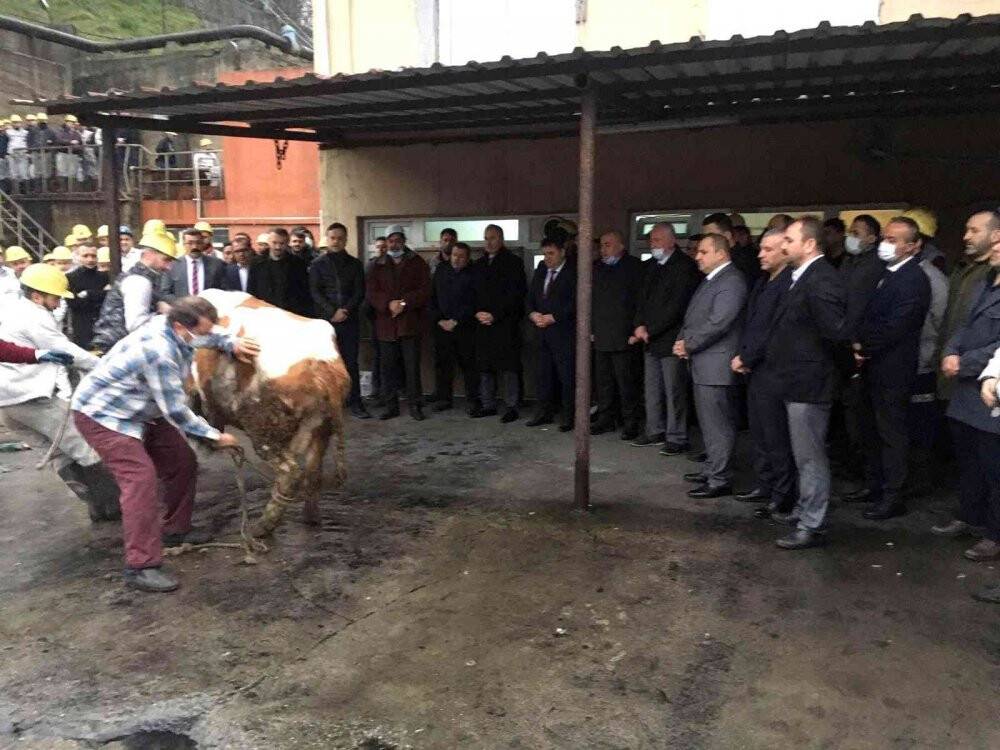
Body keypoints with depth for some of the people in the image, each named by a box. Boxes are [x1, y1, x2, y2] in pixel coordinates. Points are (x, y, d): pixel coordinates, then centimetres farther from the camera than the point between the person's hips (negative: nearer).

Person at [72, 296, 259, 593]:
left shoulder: (173, 327, -8)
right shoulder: (159, 351, -33)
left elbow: (207, 337, 17)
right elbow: (175, 410, -27)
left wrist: (231, 343, -4)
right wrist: (215, 436, -18)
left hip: (138, 412, 10)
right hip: (101, 413, -9)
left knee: (182, 462, 7)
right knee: (141, 477, -21)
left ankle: (175, 529, 24)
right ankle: (140, 566, -17)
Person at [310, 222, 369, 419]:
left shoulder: (354, 264, 11)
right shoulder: (318, 264, 7)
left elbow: (359, 292, 5)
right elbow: (315, 292, -1)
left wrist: (346, 311, -10)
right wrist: (333, 312, -13)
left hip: (350, 320, 1)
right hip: (325, 320, -1)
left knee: (351, 362, 2)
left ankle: (355, 402, 6)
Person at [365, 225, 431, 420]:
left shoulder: (417, 263, 7)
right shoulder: (378, 265, 13)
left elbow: (425, 290, -1)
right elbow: (371, 293, 5)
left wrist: (404, 303, -13)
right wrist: (389, 304, -13)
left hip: (410, 323, -2)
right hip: (385, 324, 2)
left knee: (412, 366, -2)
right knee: (388, 367, 5)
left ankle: (415, 405, 6)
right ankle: (390, 406, 14)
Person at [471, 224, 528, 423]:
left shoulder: (513, 262, -1)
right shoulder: (479, 264, 17)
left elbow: (515, 294, -8)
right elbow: (474, 293, 18)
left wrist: (495, 315, -13)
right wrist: (478, 312, -1)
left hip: (506, 323, -5)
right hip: (483, 323, 6)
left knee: (507, 366, -6)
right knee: (485, 367, 7)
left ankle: (511, 407, 1)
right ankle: (487, 405, 16)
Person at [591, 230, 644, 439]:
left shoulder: (634, 266, -2)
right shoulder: (597, 268, 14)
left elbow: (640, 300, -6)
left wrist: (635, 330, -11)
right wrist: (590, 328, 9)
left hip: (623, 337, -5)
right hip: (600, 337, 6)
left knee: (626, 382, -2)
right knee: (603, 381, 11)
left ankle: (630, 423, 7)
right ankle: (605, 419, 22)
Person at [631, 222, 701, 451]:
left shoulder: (685, 266, -10)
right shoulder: (652, 266, 14)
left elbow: (677, 306, -16)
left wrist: (650, 330, -13)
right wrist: (640, 326, 0)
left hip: (671, 339, -7)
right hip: (650, 339, 7)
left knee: (674, 391, -2)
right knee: (652, 389, 13)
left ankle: (677, 438, 6)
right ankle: (655, 431, 23)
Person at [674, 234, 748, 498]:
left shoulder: (731, 281, -15)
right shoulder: (710, 280, 17)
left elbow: (718, 323, -22)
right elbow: (693, 317, 19)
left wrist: (688, 345, -13)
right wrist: (682, 340, 2)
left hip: (715, 365, -10)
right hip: (702, 364, 10)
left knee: (717, 424, -4)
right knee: (709, 421, 18)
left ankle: (720, 480, 4)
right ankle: (713, 469, 30)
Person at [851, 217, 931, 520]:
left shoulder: (913, 279, -16)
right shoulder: (886, 273, 12)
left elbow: (893, 328, -22)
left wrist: (864, 347, -11)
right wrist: (859, 343, -2)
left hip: (892, 370, -9)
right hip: (873, 368, 9)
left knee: (891, 434, 0)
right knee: (871, 430, 17)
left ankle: (893, 497, 10)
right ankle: (874, 486, 30)